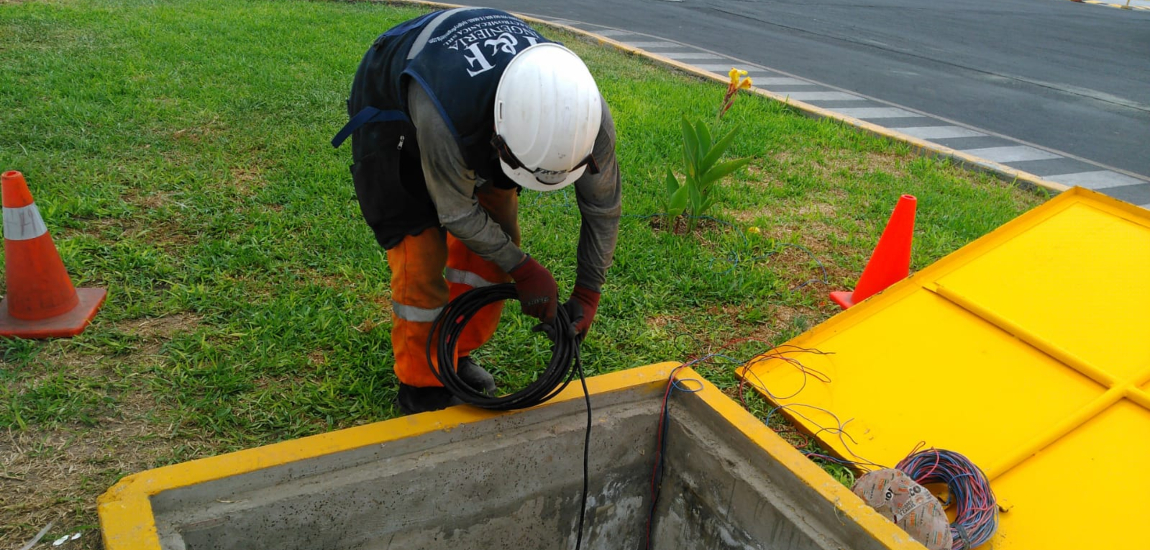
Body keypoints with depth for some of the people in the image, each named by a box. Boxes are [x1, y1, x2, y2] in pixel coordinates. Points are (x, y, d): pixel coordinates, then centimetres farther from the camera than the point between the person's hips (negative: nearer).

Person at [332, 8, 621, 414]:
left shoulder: (588, 116, -33)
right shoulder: (446, 121, -47)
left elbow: (603, 207, -14)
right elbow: (458, 214, -26)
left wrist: (588, 294, -12)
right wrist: (522, 268, -20)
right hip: (390, 112, -4)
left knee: (495, 245, 1)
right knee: (421, 256, -11)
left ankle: (457, 355, 24)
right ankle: (421, 385, 10)